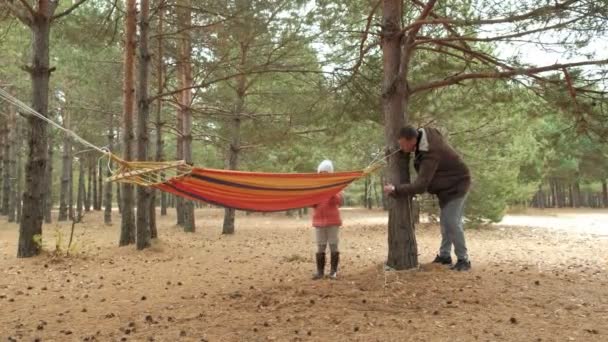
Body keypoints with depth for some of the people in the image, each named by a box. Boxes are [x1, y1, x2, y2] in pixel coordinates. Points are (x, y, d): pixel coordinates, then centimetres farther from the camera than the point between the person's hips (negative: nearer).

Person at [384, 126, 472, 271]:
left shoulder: (431, 155, -37)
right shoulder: (426, 133, -13)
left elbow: (420, 186, -38)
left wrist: (395, 190, -30)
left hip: (456, 184, -10)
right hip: (447, 184, 10)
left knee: (452, 222, -13)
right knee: (445, 221, 13)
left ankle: (463, 260, -3)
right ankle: (445, 255, 22)